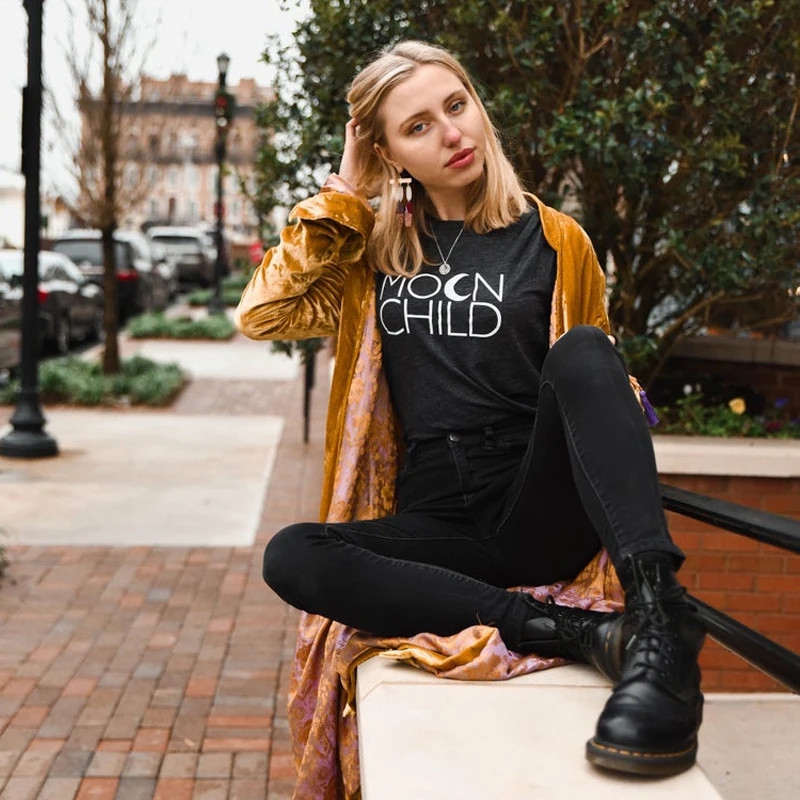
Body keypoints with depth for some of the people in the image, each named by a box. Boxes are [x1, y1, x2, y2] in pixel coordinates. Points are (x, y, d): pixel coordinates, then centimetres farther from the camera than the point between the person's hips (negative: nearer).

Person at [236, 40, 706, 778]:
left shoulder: (552, 240, 8)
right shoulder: (376, 252, 13)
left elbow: (604, 376, 15)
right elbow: (262, 315, 2)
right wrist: (345, 191, 3)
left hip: (541, 515, -2)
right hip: (437, 529, 2)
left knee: (581, 350, -28)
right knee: (291, 558, -27)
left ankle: (660, 621, -42)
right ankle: (575, 632, -30)